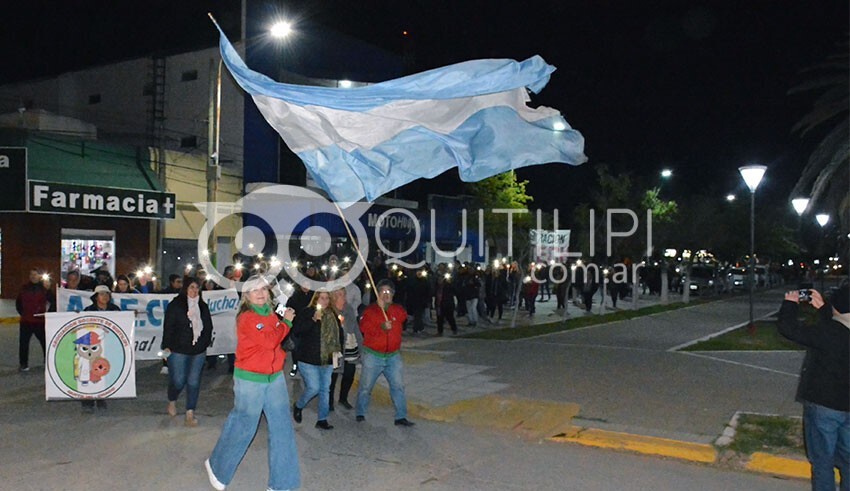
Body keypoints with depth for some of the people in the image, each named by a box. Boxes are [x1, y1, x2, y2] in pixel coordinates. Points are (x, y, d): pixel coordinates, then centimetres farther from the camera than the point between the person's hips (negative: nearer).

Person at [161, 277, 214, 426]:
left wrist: (204, 343, 8)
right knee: (178, 381, -3)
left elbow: (208, 327, 16)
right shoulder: (175, 305, -3)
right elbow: (168, 327, -5)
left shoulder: (203, 306, 11)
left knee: (194, 382, 2)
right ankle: (172, 402, 28)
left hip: (198, 351, 4)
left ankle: (190, 414, 9)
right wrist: (167, 346, -9)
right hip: (178, 350, -4)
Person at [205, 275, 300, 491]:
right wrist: (286, 322, -12)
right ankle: (216, 466, 35)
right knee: (243, 427, 7)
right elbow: (269, 341, -24)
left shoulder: (272, 315, 7)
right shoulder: (246, 318, -14)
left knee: (282, 428, 4)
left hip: (275, 378, 6)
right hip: (251, 380, -6)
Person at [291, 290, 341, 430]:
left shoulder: (333, 315, 8)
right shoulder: (307, 312, -8)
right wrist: (314, 319, -27)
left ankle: (322, 420, 18)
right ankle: (298, 406, 19)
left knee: (325, 390, 8)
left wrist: (338, 350, 9)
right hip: (309, 360, -6)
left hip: (327, 360, 6)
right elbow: (296, 330, -20)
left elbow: (338, 333, 21)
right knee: (313, 388, -10)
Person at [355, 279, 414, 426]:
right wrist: (381, 327, -28)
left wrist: (385, 307, -24)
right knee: (366, 386, 6)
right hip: (373, 356, -2)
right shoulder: (370, 310, -1)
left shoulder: (397, 309, 8)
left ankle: (401, 417, 4)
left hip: (393, 356, 2)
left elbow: (403, 316, -15)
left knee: (398, 385, -2)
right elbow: (364, 328, -14)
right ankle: (361, 414, 22)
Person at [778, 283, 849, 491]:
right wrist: (822, 308, 21)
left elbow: (787, 328, -20)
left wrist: (790, 304, -4)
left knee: (822, 460, 6)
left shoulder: (825, 332, -24)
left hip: (823, 405, -6)